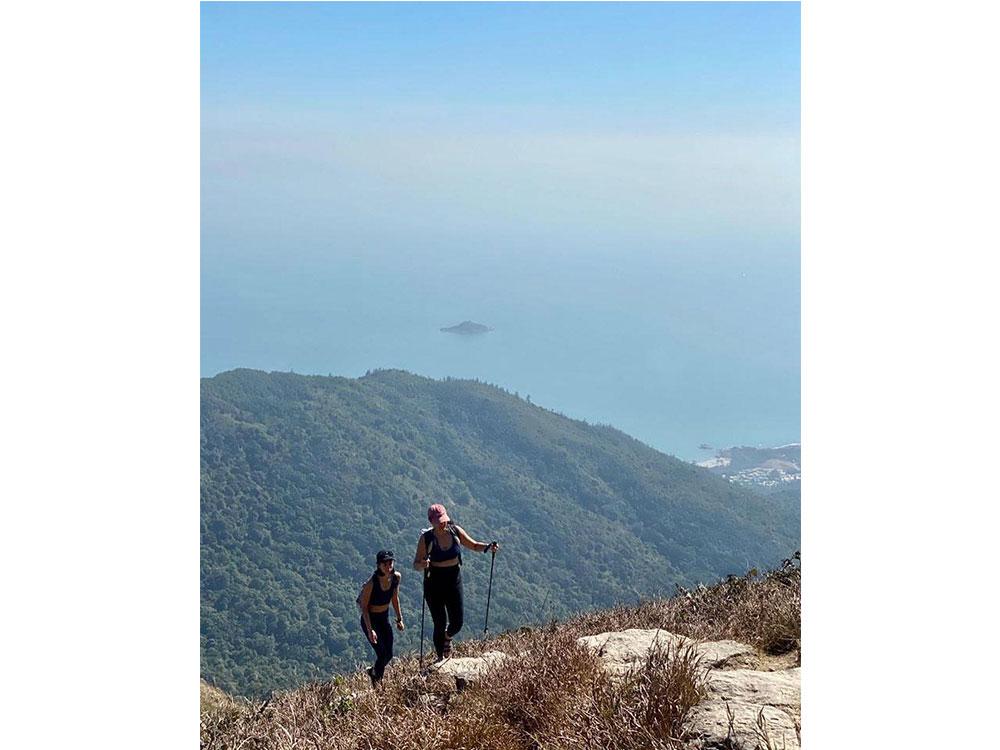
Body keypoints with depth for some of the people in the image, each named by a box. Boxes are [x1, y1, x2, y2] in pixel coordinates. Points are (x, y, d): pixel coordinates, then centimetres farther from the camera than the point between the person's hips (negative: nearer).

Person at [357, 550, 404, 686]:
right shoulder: (371, 583, -28)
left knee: (389, 655, 11)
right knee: (382, 654, -10)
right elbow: (364, 607, -19)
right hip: (370, 619, -6)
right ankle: (376, 683, 14)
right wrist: (370, 630, -22)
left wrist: (399, 619, 8)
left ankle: (373, 670, 42)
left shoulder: (396, 577, -11)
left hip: (384, 618, 6)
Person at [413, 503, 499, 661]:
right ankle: (441, 658, 19)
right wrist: (422, 565, -36)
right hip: (434, 583, -3)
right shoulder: (426, 538, -14)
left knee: (457, 623, 6)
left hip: (454, 580, 3)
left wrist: (488, 547, -10)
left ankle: (447, 638, 42)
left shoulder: (455, 531, -5)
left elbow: (474, 545, 9)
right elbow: (416, 565, -13)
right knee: (440, 624, -2)